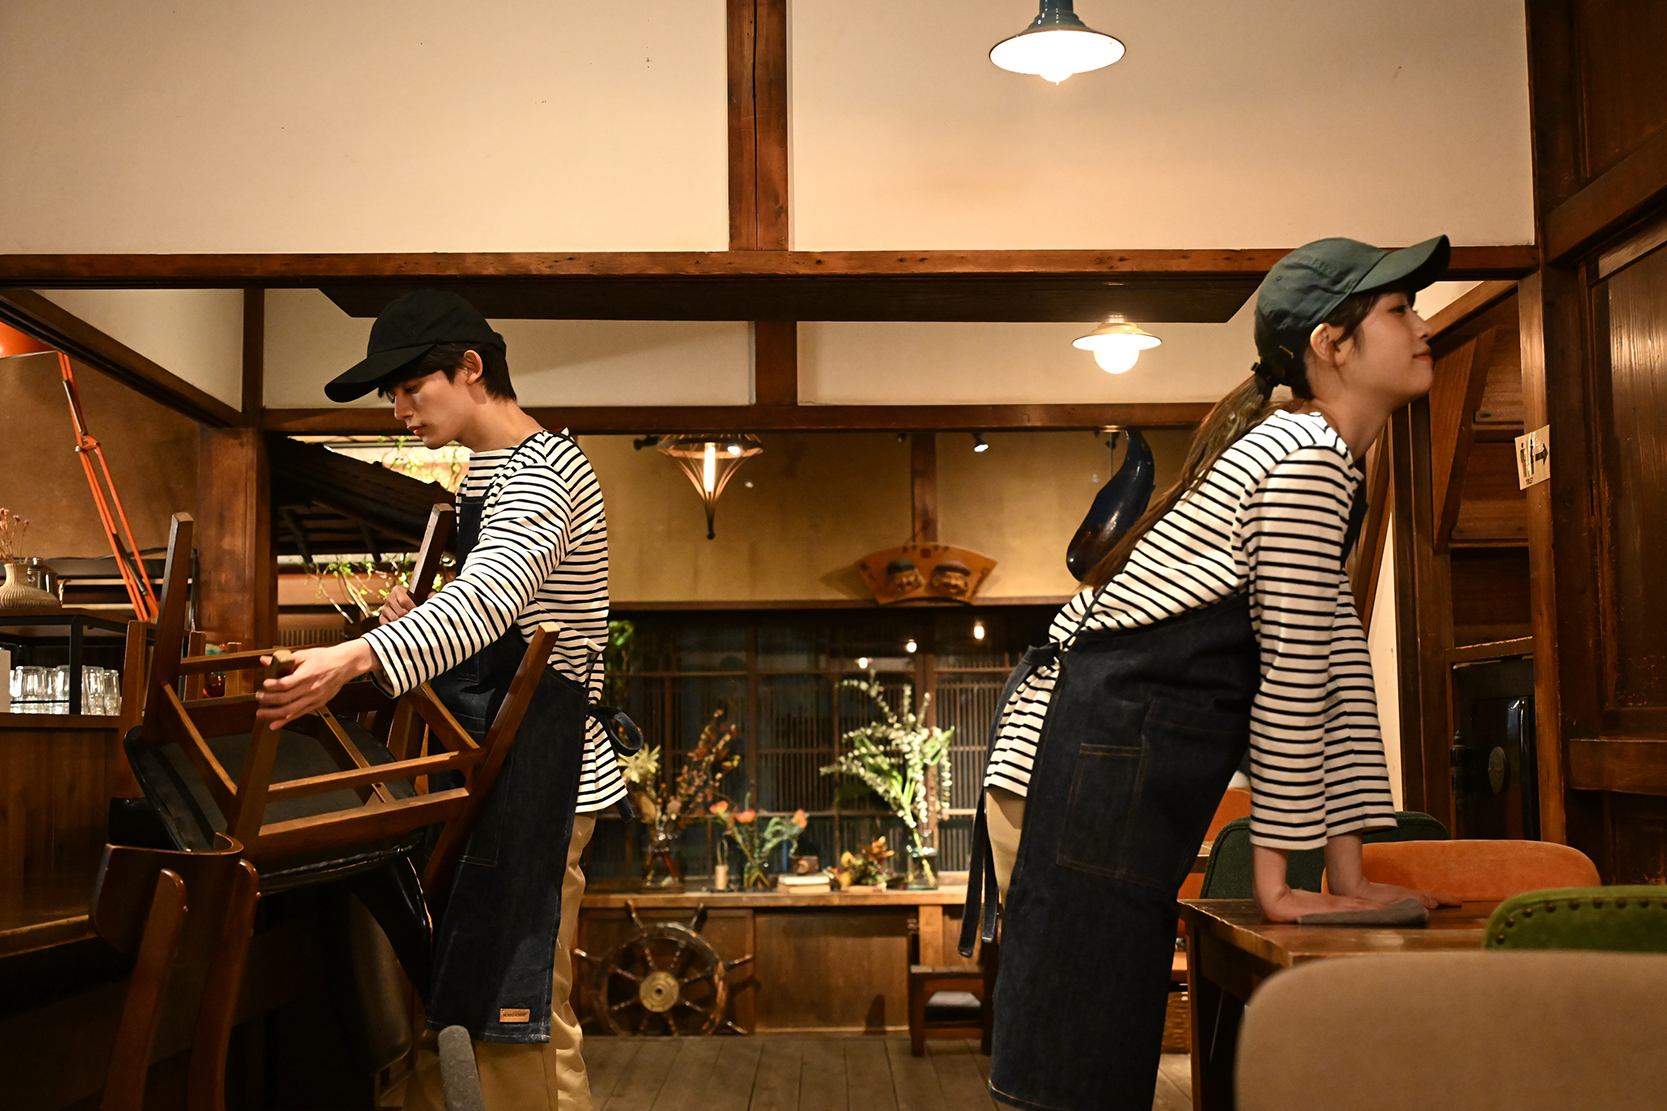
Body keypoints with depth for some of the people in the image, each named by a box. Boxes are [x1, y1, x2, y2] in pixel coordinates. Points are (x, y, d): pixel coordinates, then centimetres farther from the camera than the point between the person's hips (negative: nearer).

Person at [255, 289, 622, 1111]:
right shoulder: (488, 473, 19)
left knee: (516, 1006, -9)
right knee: (439, 985, 13)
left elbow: (495, 590, -34)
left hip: (535, 773, -10)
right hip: (483, 766, 10)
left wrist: (359, 657, -47)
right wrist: (414, 628, 8)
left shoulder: (538, 471, -13)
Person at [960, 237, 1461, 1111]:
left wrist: (1350, 879, 16)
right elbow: (1294, 676, -11)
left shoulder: (1310, 456, 22)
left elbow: (1337, 660, 18)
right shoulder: (1309, 458, -10)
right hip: (1092, 767, -10)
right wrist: (1275, 881, -5)